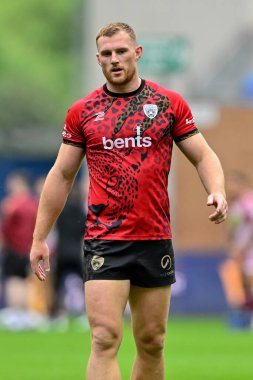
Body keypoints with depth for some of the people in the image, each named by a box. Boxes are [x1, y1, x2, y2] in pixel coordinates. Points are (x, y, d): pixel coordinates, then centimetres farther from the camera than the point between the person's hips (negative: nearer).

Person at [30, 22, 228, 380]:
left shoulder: (170, 104, 6)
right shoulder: (82, 111, 6)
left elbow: (204, 156, 9)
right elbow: (61, 175, 11)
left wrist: (217, 191, -13)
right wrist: (39, 238, 9)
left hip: (156, 240, 2)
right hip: (103, 240, -2)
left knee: (152, 343, 8)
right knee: (105, 340, -14)